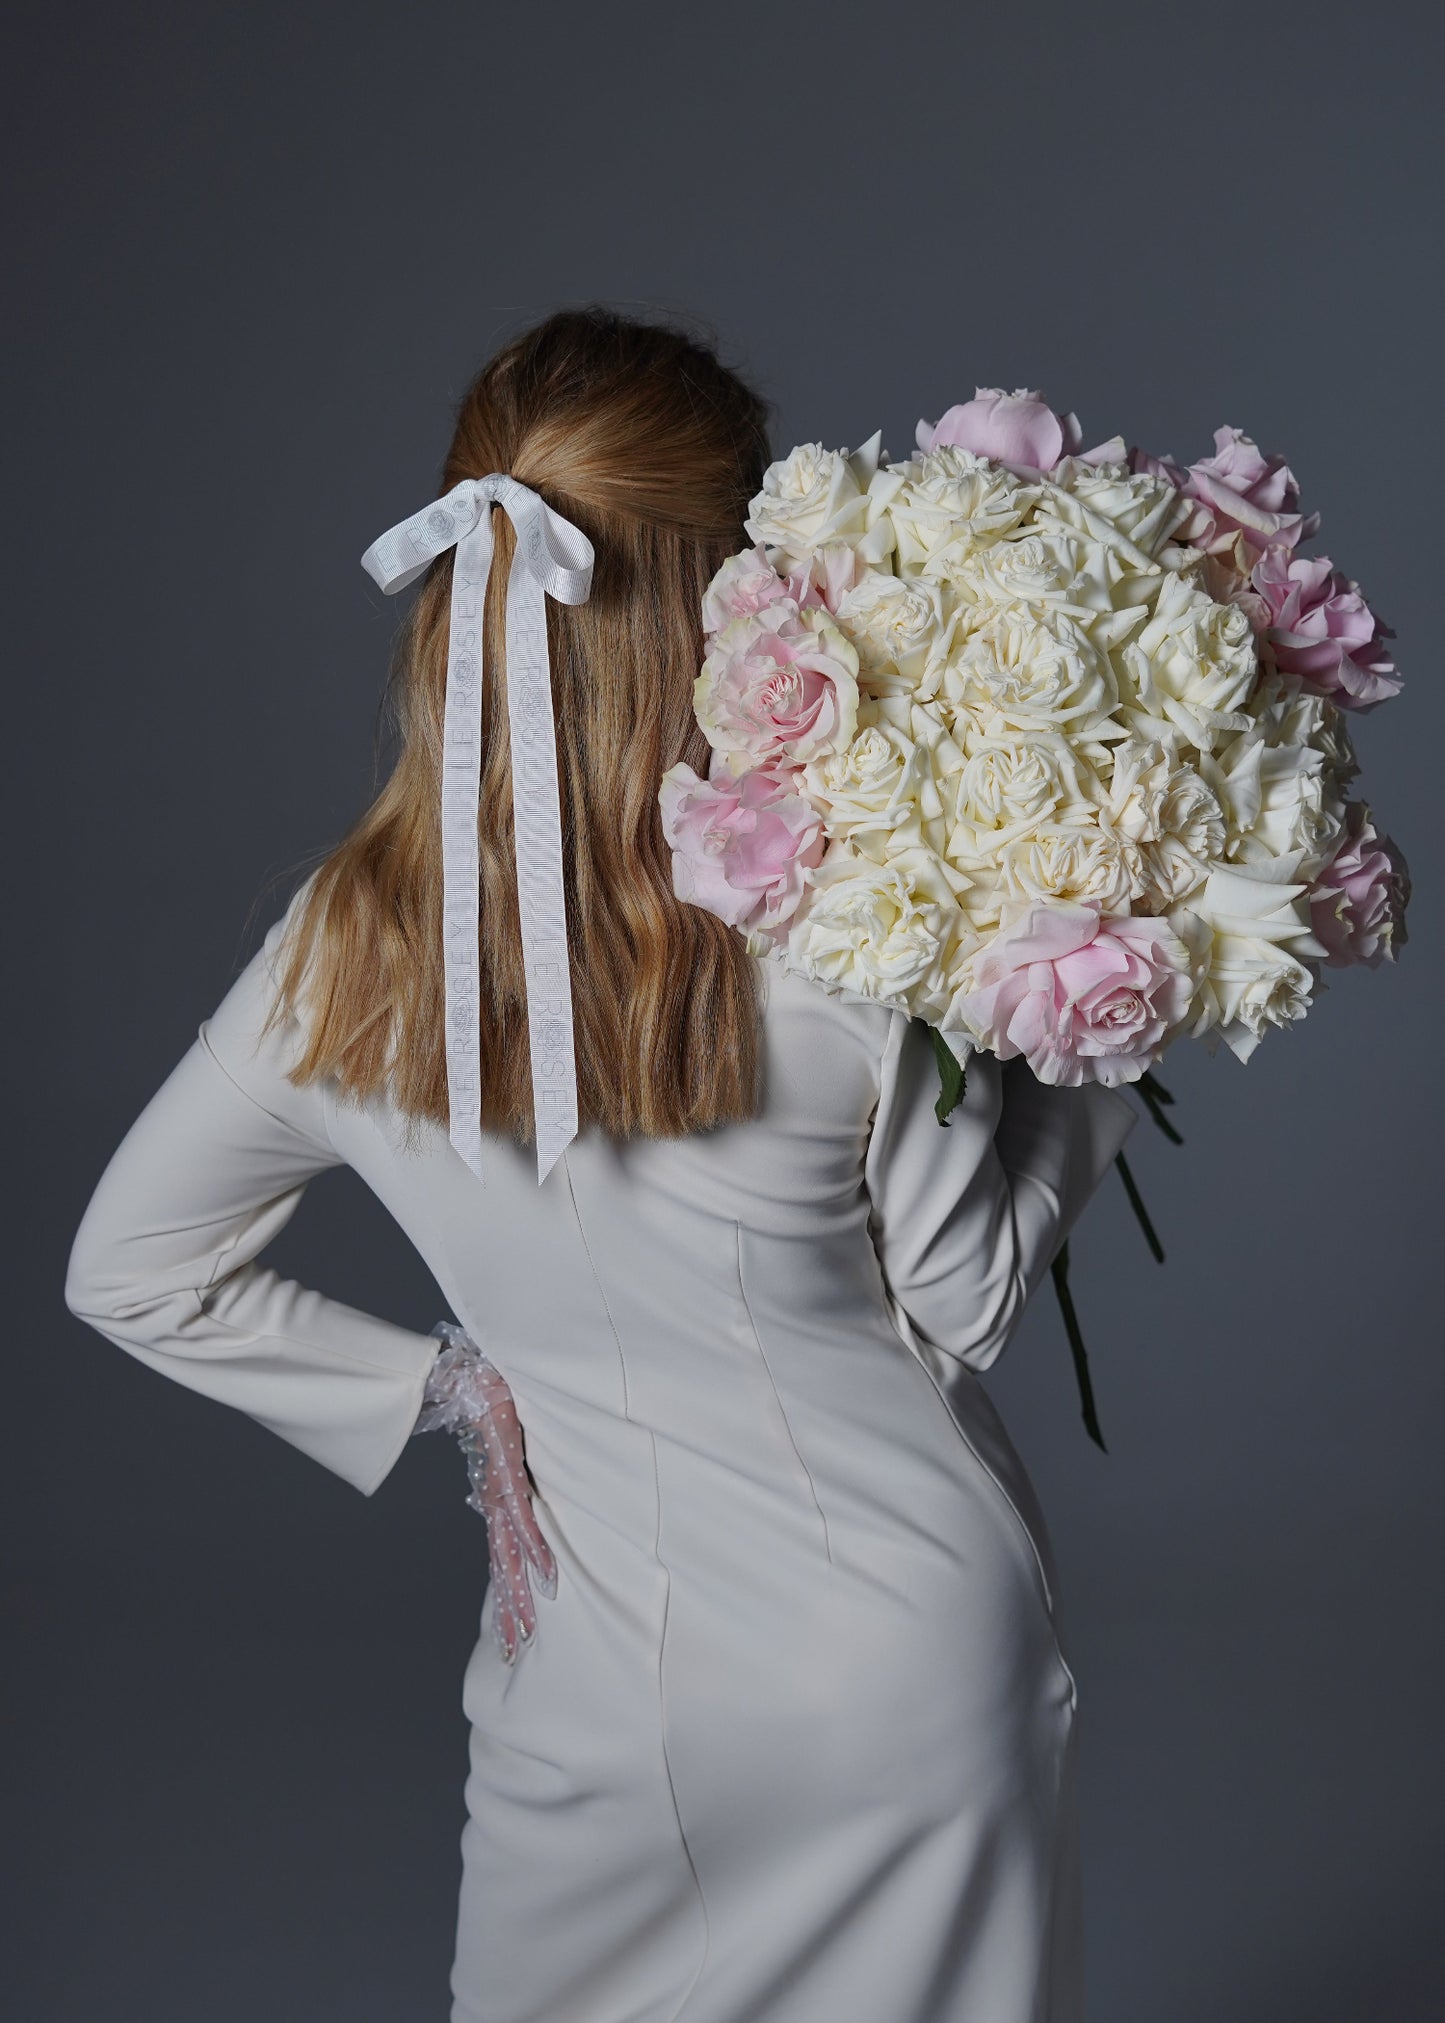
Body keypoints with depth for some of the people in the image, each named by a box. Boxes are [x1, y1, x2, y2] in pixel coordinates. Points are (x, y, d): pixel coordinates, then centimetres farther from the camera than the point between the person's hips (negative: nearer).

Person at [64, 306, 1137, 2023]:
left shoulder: (343, 960, -12)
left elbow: (132, 1271, 2)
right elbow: (962, 1308, -9)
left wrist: (443, 1383, 4)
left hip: (602, 1678, 2)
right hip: (915, 1645, -1)